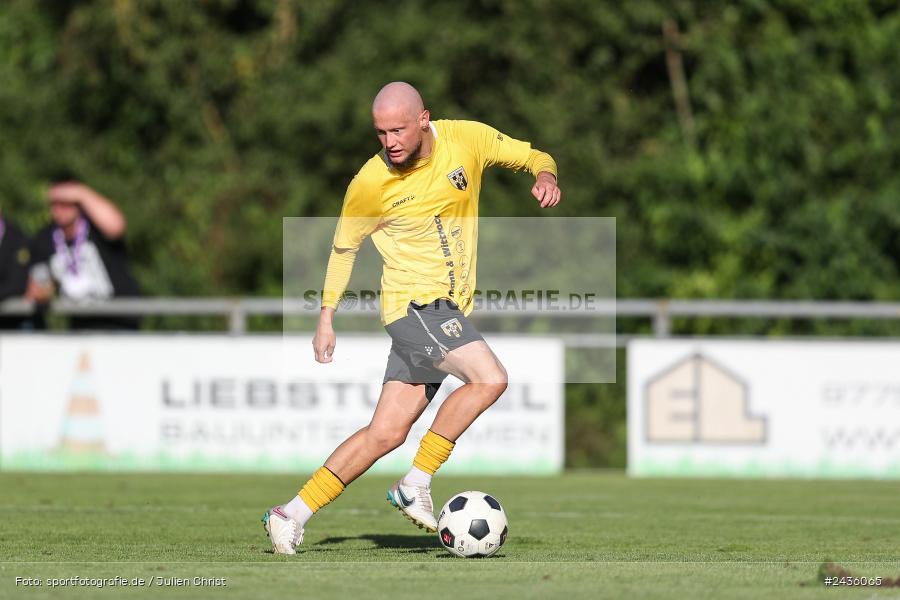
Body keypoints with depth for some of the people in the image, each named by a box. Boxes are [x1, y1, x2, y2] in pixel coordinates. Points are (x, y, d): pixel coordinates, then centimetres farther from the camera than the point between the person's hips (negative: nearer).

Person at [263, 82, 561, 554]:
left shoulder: (467, 139, -3)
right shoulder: (370, 184, -9)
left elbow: (532, 156, 11)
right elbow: (344, 247, 7)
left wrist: (545, 176, -13)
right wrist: (326, 319, 9)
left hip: (449, 311, 5)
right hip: (413, 302, -5)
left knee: (387, 432, 1)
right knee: (489, 378, -25)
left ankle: (294, 514, 6)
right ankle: (416, 485, -15)